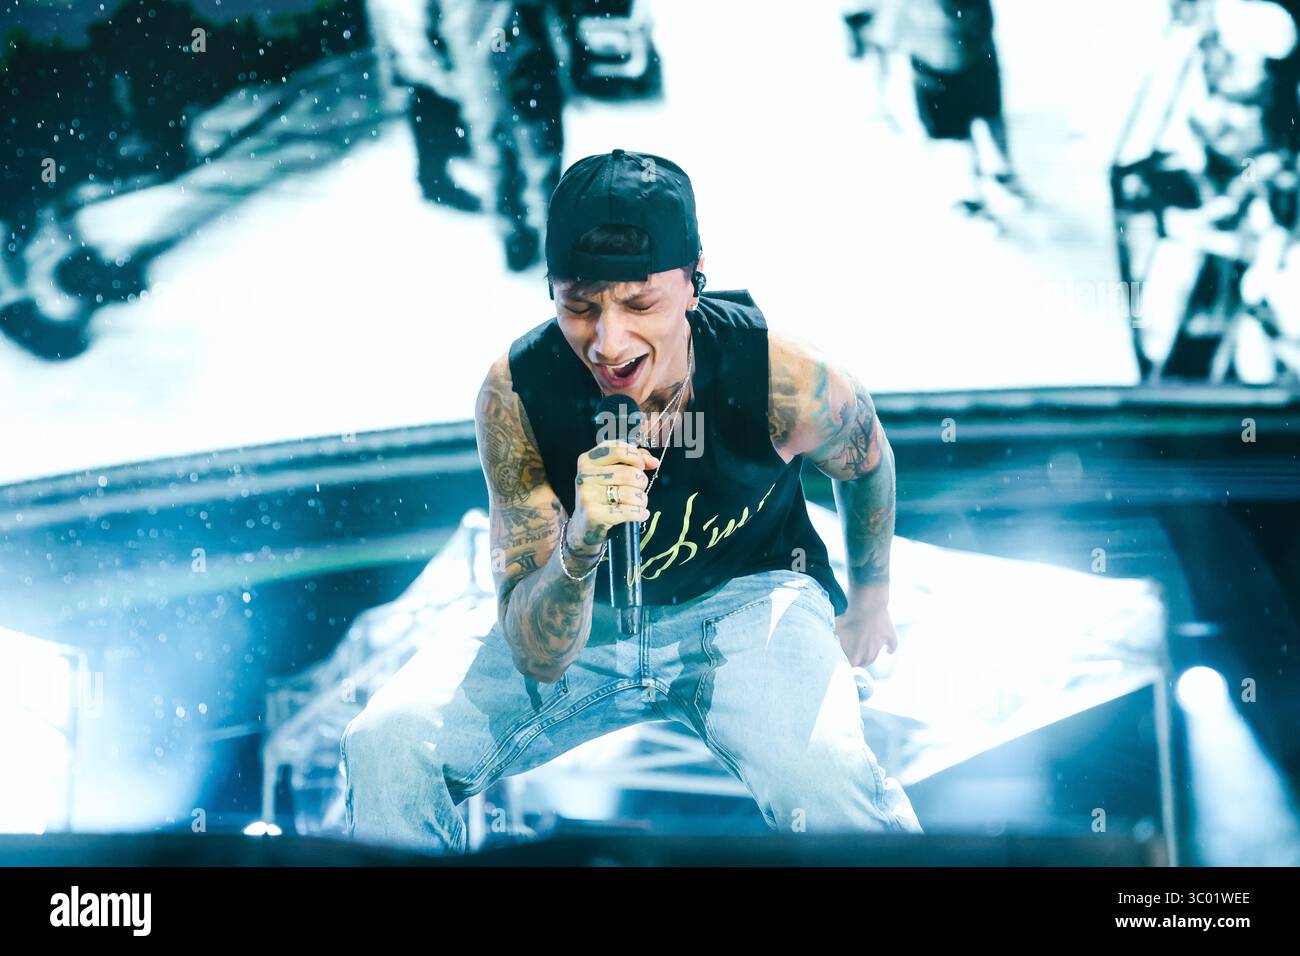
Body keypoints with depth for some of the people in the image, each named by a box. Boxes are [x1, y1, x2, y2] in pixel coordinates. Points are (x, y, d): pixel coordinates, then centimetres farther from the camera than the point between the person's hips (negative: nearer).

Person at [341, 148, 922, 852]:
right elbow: (539, 659, -25)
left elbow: (866, 461, 3)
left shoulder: (786, 382, -26)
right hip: (582, 621, 1)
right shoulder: (515, 394, -25)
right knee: (385, 744, -22)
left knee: (820, 776, -34)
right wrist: (578, 545, -46)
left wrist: (870, 603, 19)